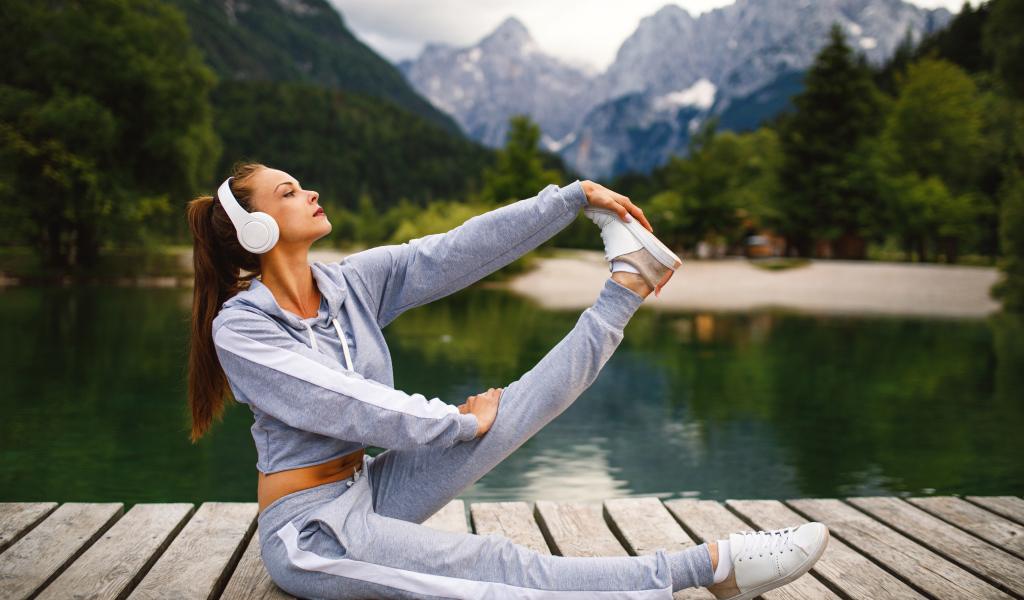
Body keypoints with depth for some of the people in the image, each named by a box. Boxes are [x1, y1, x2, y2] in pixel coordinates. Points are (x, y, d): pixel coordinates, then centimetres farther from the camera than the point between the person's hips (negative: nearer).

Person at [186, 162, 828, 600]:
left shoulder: (354, 282, 1)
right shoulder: (239, 326, -16)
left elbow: (461, 250, -4)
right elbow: (341, 404, -24)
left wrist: (576, 196, -7)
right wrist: (459, 423, -16)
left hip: (372, 490, 6)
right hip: (311, 530, -6)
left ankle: (630, 280, 3)